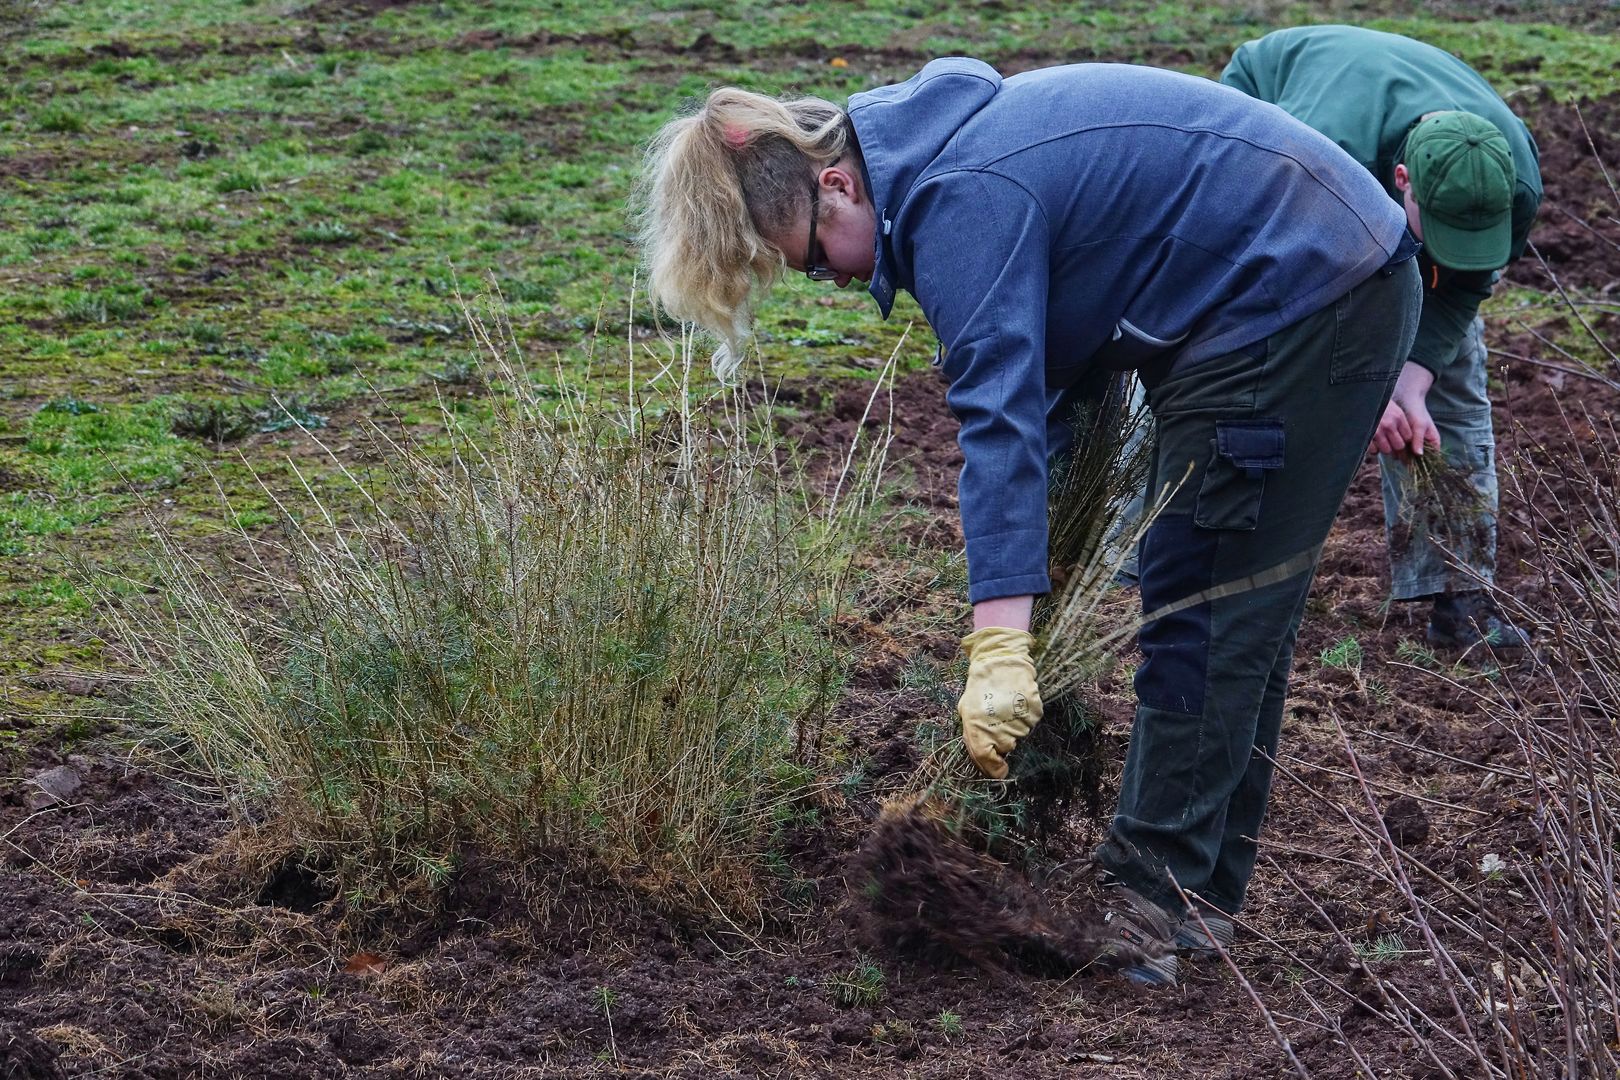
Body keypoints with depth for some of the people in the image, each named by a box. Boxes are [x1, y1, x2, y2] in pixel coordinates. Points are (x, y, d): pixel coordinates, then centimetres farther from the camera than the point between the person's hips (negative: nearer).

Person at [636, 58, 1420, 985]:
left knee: (1206, 612, -7)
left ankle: (1157, 904, -3)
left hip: (1302, 306, -10)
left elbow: (1001, 417, -32)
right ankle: (1199, 889, 20)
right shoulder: (941, 144, 9)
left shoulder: (963, 201, -23)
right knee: (1237, 618, 13)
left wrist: (999, 646, -38)